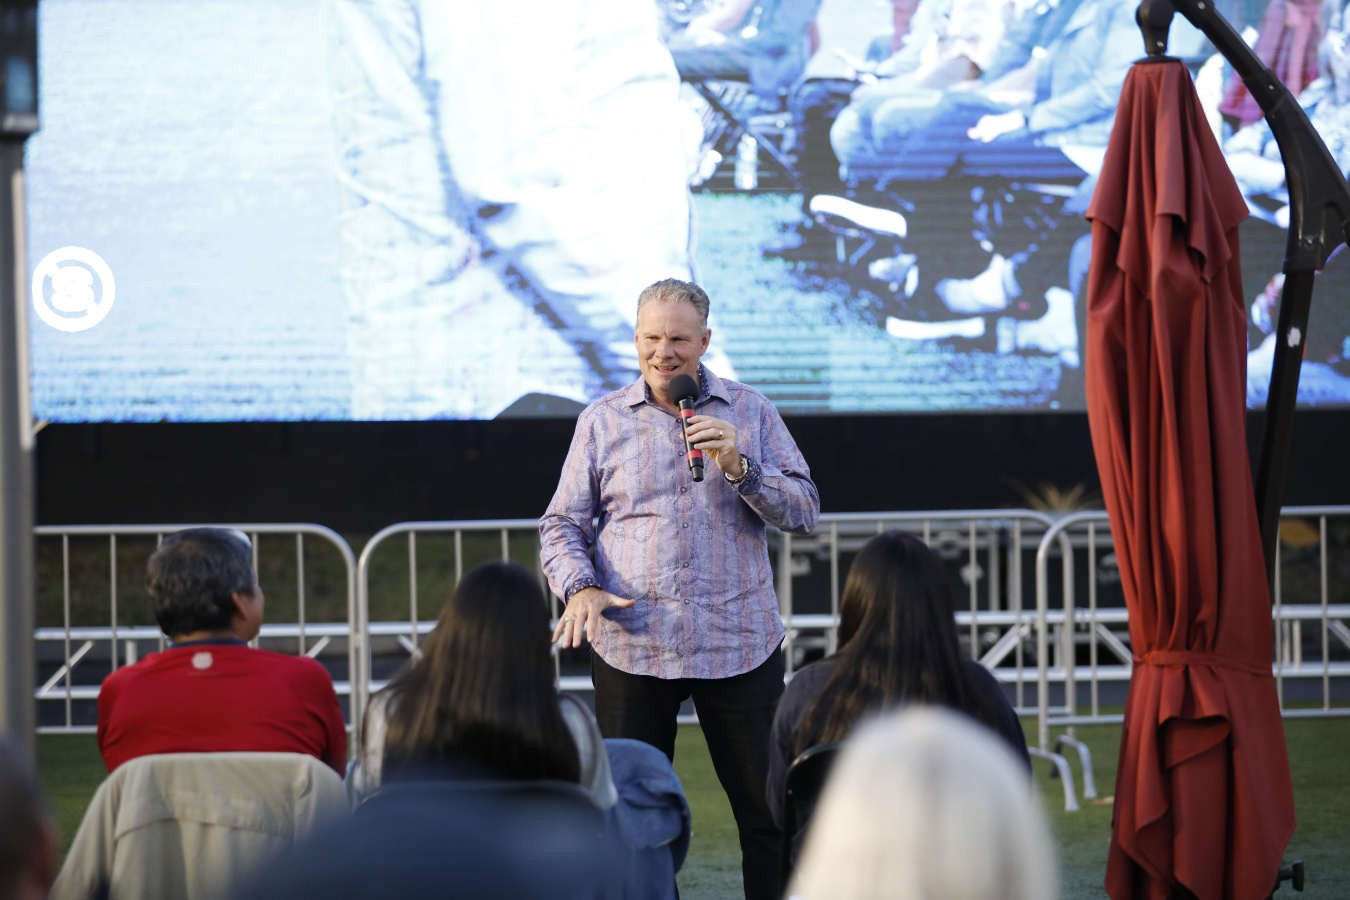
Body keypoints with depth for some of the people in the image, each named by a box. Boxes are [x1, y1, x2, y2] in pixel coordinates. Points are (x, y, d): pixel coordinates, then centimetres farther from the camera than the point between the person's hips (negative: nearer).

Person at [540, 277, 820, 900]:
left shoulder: (750, 412, 7)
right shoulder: (602, 421, 7)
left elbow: (803, 513, 3)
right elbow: (561, 526, 8)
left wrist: (738, 467, -13)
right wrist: (580, 588, -12)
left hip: (740, 643, 0)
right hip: (631, 647, 0)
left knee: (769, 813, 2)